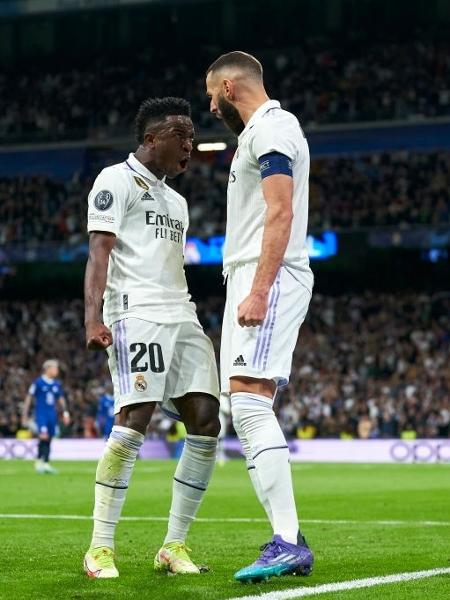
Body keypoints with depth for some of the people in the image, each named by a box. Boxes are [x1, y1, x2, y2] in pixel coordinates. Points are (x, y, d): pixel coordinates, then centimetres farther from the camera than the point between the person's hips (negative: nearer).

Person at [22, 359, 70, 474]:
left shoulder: (57, 384, 9)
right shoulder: (38, 383, -6)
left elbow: (61, 399, 21)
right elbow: (29, 399, -2)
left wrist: (65, 412, 11)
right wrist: (25, 416, -3)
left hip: (52, 415, 6)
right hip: (41, 414, -6)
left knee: (49, 439, 7)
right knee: (44, 436, -19)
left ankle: (46, 464, 14)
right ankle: (39, 462, -6)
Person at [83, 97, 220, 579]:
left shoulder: (176, 200, 27)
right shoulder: (117, 181, 1)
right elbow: (99, 253, -10)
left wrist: (187, 330, 25)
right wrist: (93, 318, -22)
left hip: (182, 316, 8)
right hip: (136, 313, -8)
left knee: (205, 423, -3)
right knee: (133, 420, -17)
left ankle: (174, 546, 3)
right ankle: (100, 548, -10)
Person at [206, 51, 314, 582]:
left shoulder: (269, 127, -7)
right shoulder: (263, 131, 25)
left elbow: (281, 212, -18)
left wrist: (259, 291, -24)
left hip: (267, 279, -11)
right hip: (251, 280, 11)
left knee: (249, 403, -20)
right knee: (248, 411, 7)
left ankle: (288, 542, -25)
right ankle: (287, 543, 5)